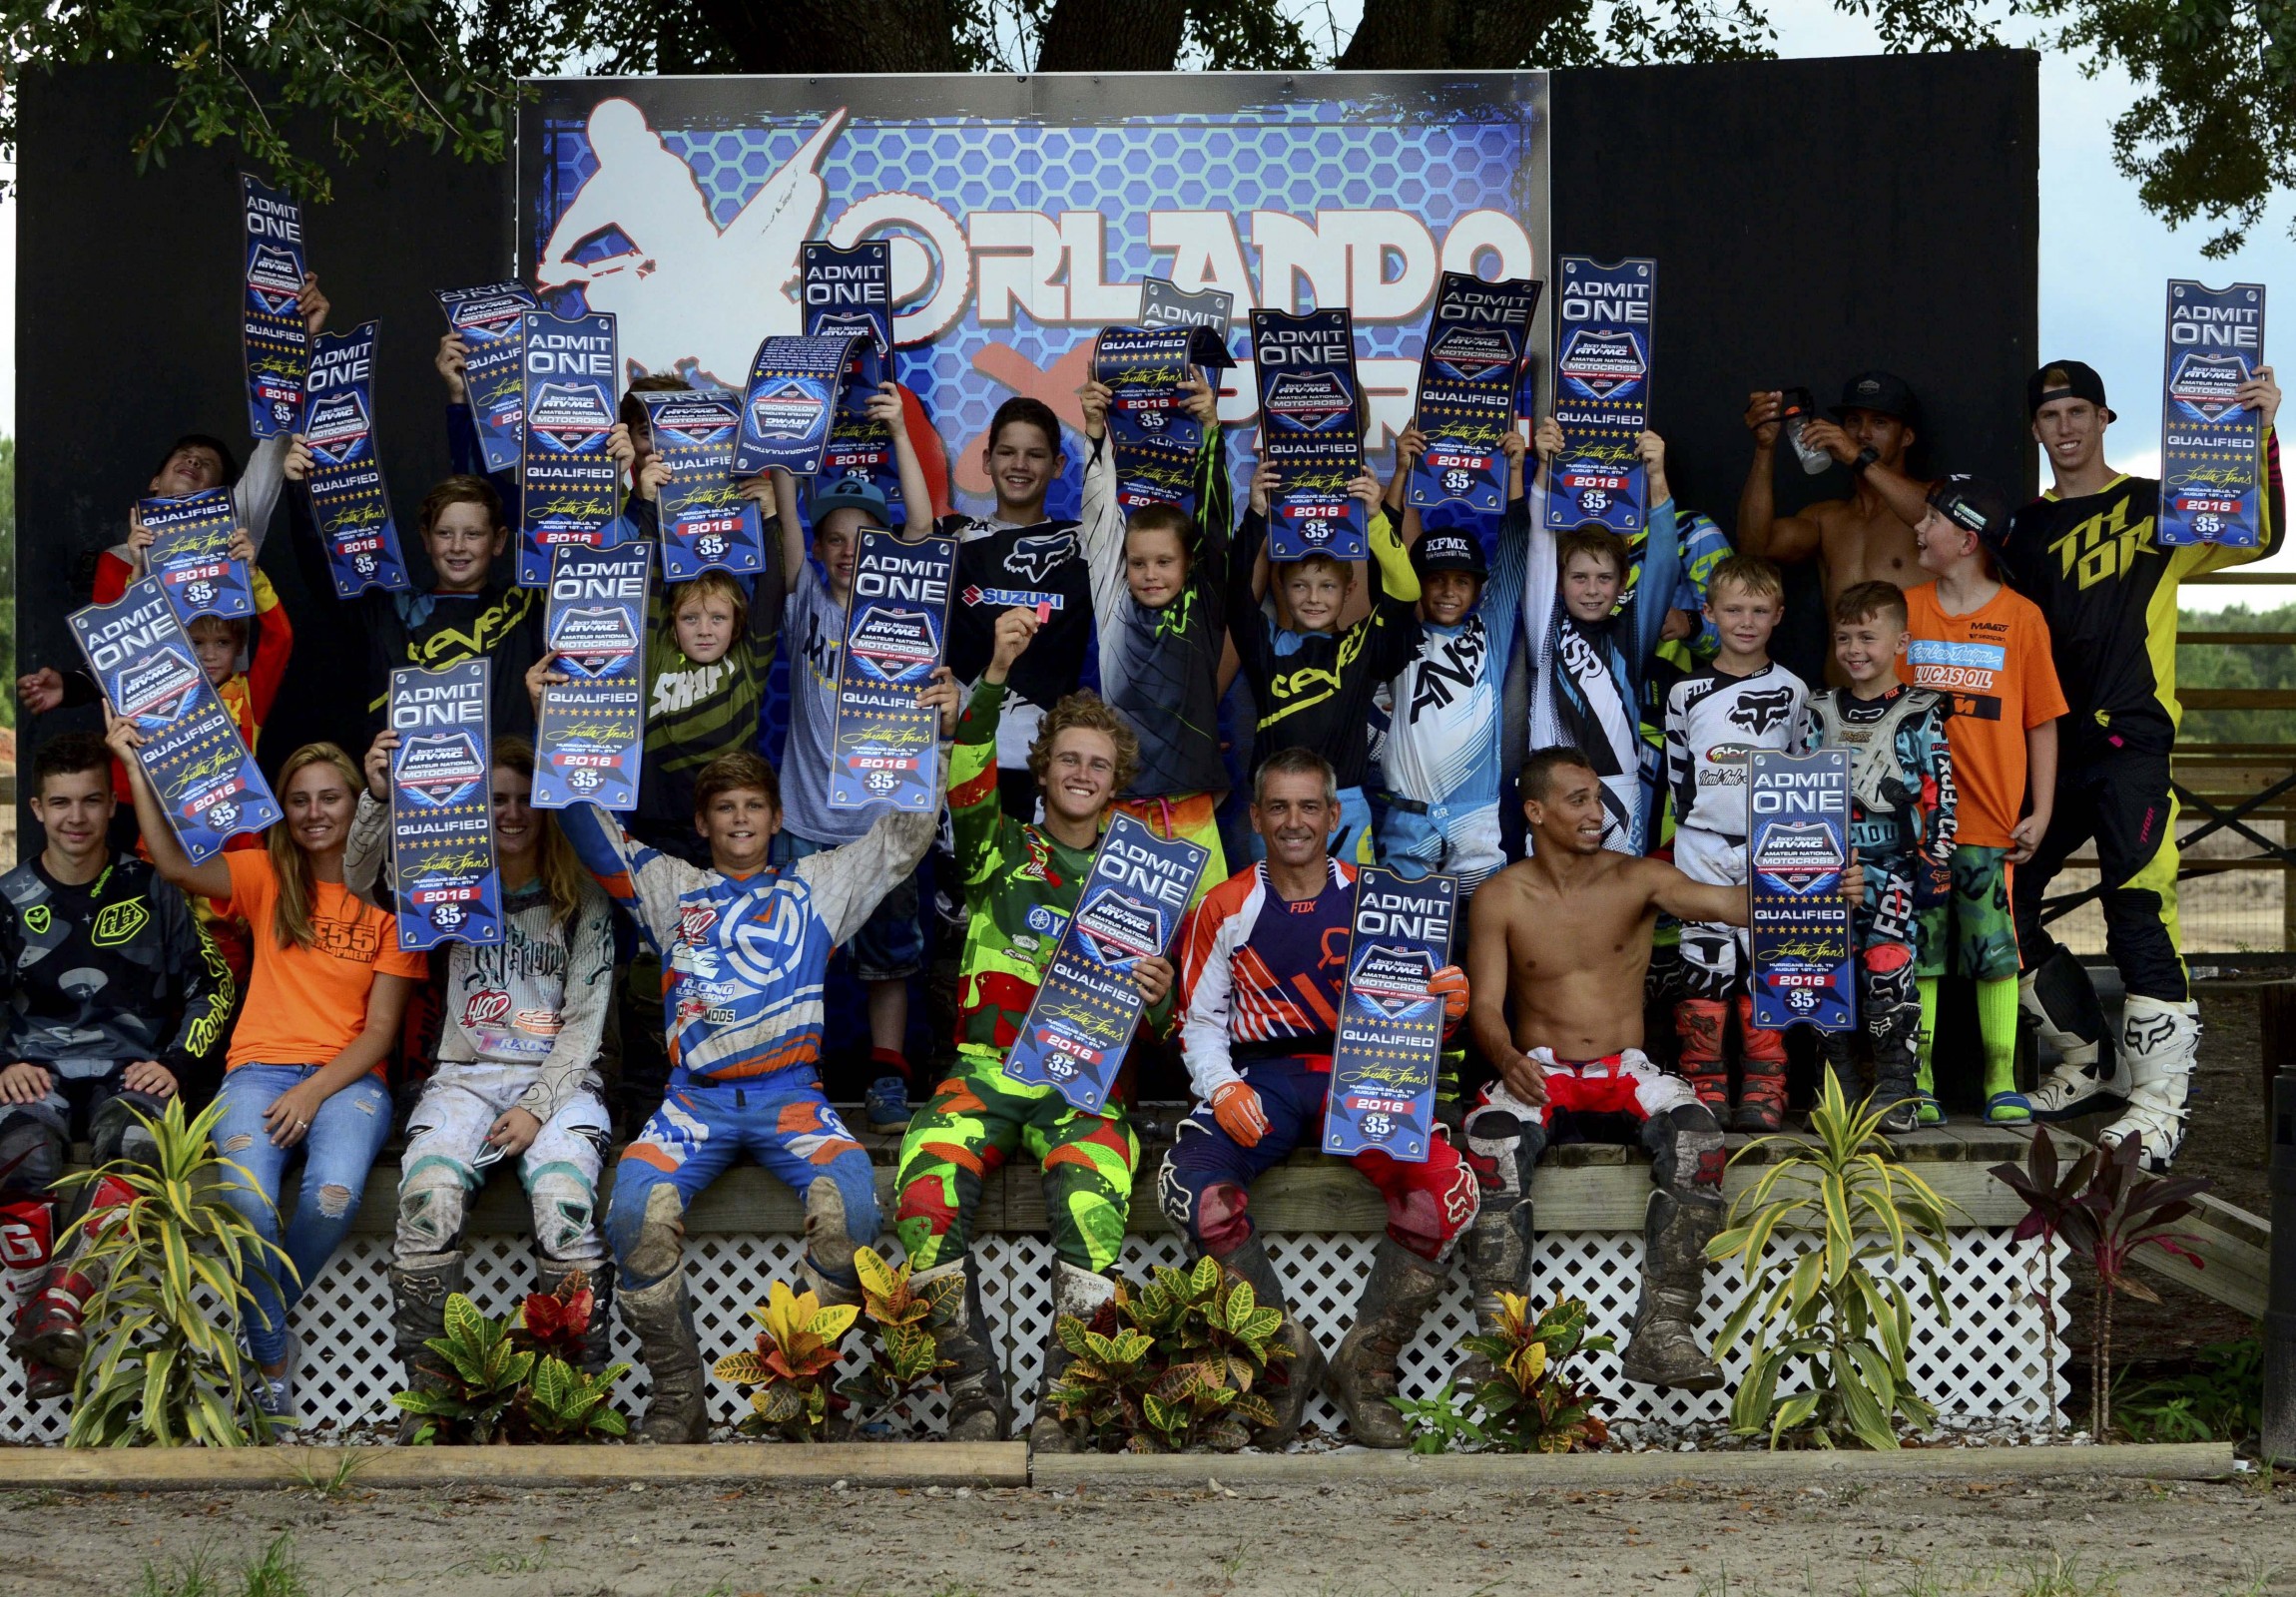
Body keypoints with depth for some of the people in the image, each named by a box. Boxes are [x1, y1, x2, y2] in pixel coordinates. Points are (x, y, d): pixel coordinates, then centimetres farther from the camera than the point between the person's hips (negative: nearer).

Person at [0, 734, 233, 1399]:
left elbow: (211, 987, 11)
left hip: (128, 1073, 0)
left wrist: (175, 1063, -3)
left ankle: (61, 1298, -50)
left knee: (131, 1142, -37)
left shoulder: (150, 890, 7)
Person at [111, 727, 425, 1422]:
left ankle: (263, 1320, -5)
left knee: (333, 1199, -33)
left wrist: (315, 1093, -11)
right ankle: (272, 1372, -19)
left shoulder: (388, 896, 9)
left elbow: (381, 1029, 3)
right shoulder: (266, 877, 13)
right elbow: (176, 866, -8)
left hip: (348, 1077, -1)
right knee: (250, 1199, -32)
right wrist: (138, 767, -13)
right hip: (261, 1069, 1)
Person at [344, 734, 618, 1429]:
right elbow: (361, 880, -4)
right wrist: (377, 798, -22)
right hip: (465, 1078, 1)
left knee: (563, 1199, -33)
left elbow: (585, 1023, 3)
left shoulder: (581, 899, 9)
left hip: (558, 1080, -1)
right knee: (428, 1195, -31)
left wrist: (538, 1108, -11)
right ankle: (429, 1393, -28)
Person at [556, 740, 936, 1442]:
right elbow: (584, 823, 17)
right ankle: (677, 1397, -19)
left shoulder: (816, 885, 22)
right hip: (696, 1097, 1)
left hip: (791, 1095, 0)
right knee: (636, 1206, -31)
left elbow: (906, 834, 18)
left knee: (849, 1200, -33)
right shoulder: (669, 888, 23)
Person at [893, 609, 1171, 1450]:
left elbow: (1157, 1024, 16)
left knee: (1091, 1200, -33)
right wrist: (996, 675, -24)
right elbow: (966, 777, -9)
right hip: (988, 1070, 0)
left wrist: (1157, 996, -10)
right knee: (927, 1187, -30)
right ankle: (974, 1392, -26)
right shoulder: (1002, 849, 12)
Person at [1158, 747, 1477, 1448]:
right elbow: (1200, 1019, 11)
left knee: (1445, 1187, -29)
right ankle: (1284, 1356, -12)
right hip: (1262, 1079, 0)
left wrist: (1446, 1004, -14)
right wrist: (1221, 1088, -8)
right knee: (1193, 1187, -31)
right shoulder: (1227, 909, 10)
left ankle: (1366, 1364, -11)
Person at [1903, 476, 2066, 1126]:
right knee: (1918, 951, 2)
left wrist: (2039, 813, -2)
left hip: (1992, 823, -2)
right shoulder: (1907, 611, 8)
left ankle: (2003, 1082, 9)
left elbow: (2042, 723, 3)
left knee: (1996, 951, 0)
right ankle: (1918, 1083, 8)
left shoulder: (2020, 617, 1)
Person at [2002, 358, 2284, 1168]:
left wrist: (2261, 436, -24)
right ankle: (2088, 1065, 20)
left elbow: (2258, 539, -12)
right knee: (2002, 905, 6)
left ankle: (2159, 1100, -12)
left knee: (2136, 913, -15)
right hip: (2048, 744, 6)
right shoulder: (2028, 529, 16)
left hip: (2130, 742, -6)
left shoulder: (2154, 506, 2)